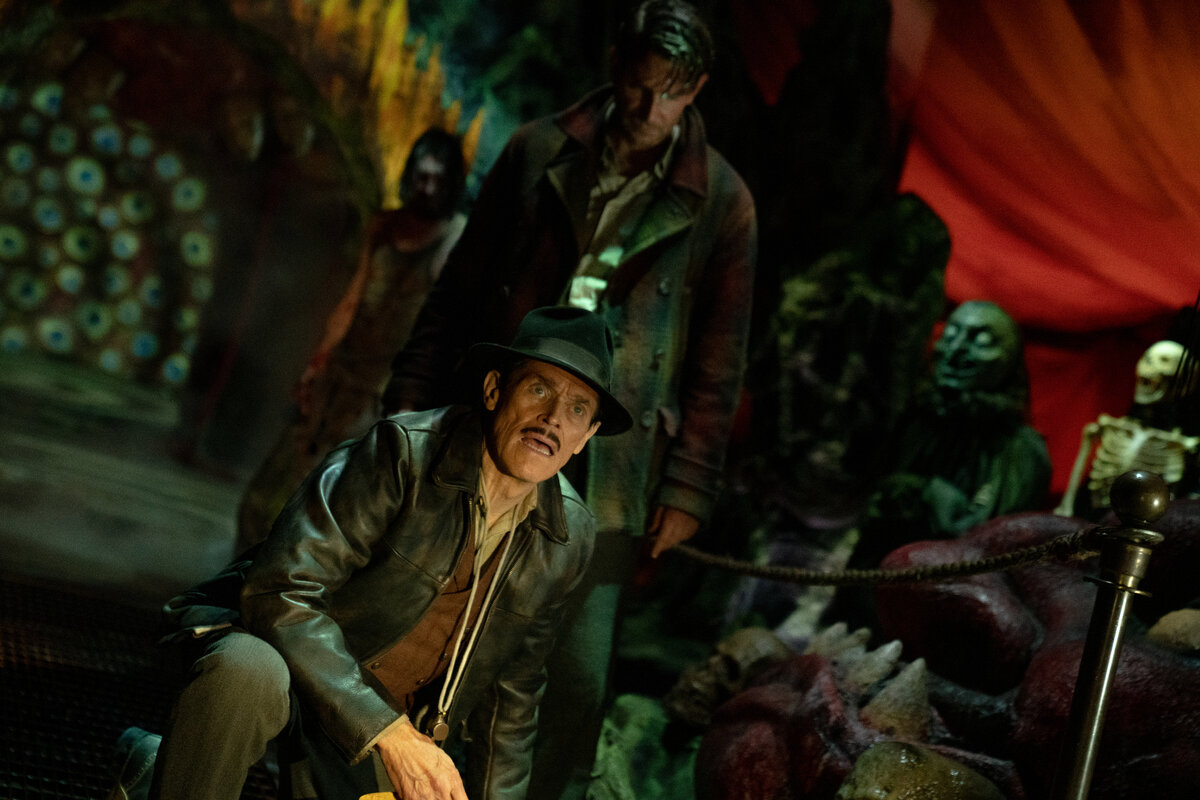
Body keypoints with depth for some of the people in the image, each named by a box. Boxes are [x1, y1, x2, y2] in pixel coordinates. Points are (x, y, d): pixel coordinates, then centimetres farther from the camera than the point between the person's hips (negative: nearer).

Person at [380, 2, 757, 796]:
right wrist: (410, 404, 7)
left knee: (580, 670, -4)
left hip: (608, 469, -2)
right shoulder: (538, 152, 5)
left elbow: (719, 362, 4)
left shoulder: (720, 201, 1)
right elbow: (457, 293, 10)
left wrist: (689, 487, 0)